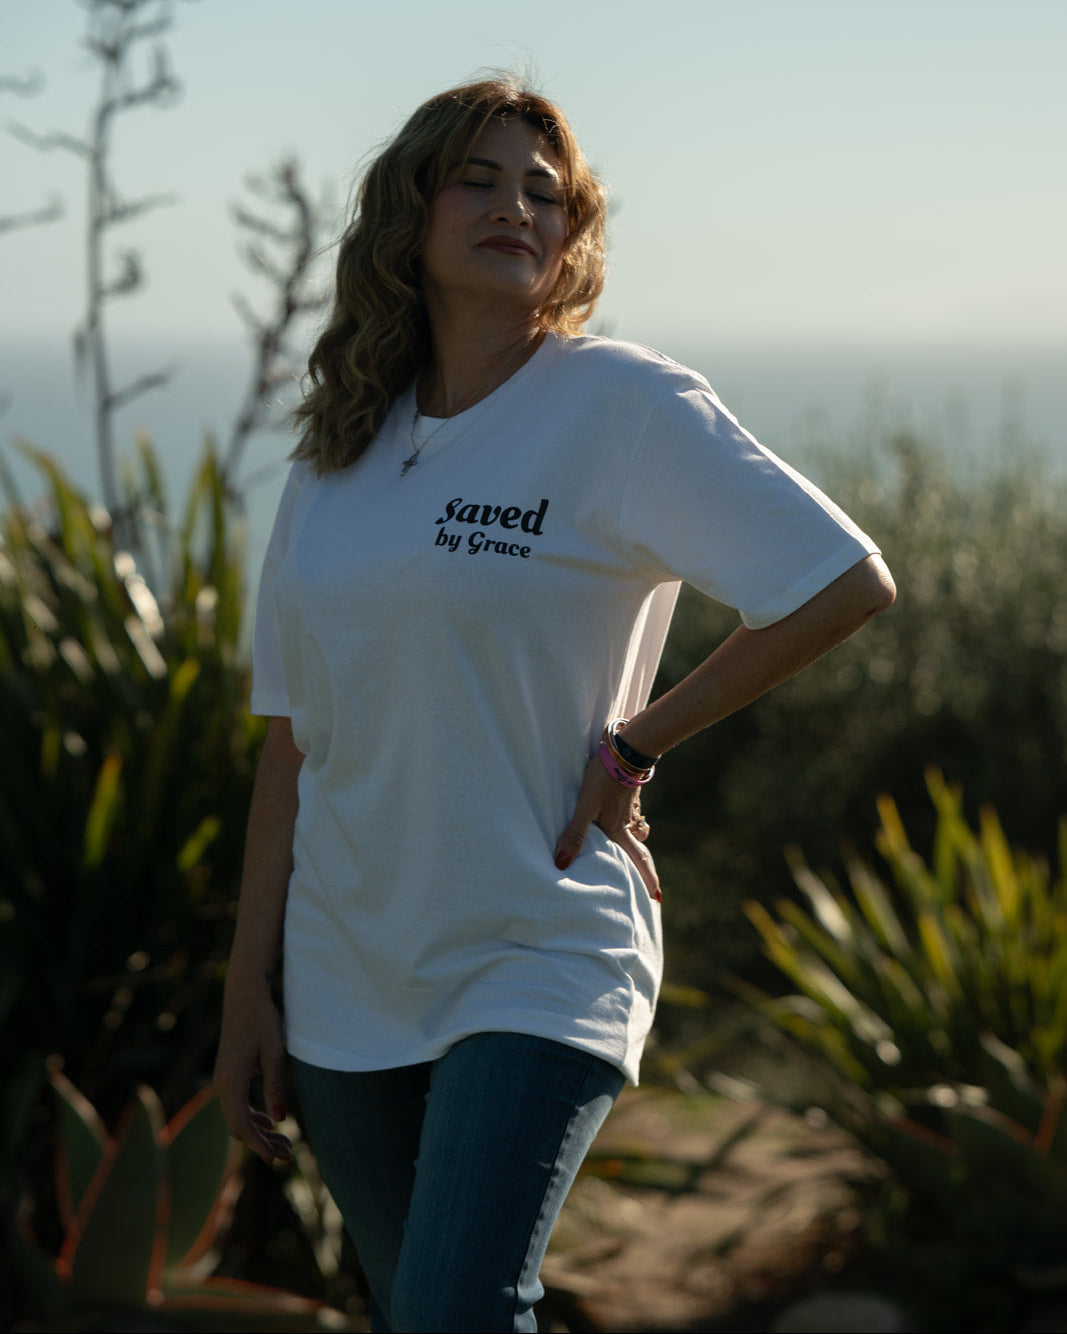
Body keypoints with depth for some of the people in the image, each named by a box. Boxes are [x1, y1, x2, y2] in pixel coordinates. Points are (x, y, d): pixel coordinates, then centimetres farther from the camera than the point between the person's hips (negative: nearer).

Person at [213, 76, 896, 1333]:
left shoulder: (623, 404, -7)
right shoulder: (338, 451, 9)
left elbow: (848, 583, -11)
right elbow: (291, 735, 11)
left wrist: (632, 749, -9)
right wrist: (248, 982, 8)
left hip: (542, 961, -5)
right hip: (347, 981, 5)